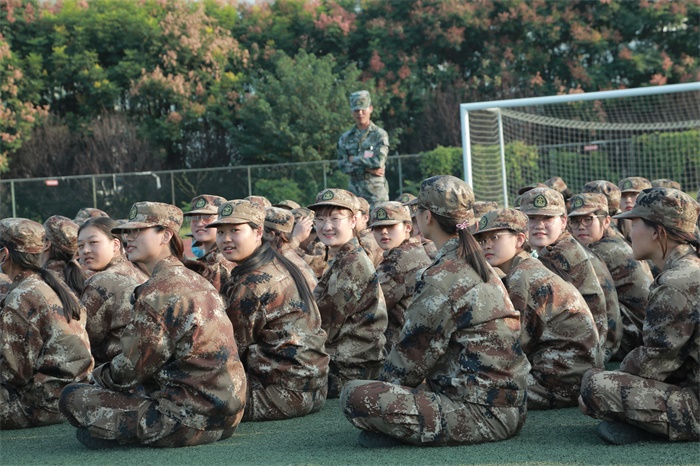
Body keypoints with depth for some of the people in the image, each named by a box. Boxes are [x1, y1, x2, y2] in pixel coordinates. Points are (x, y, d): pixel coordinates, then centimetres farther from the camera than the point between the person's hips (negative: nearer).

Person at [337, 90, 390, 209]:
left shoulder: (380, 135, 1)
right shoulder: (345, 138, 12)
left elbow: (379, 161, -12)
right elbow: (342, 165, 2)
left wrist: (354, 159, -3)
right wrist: (367, 168, -9)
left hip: (376, 191, -3)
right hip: (354, 190, 3)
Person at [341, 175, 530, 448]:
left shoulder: (444, 277, -16)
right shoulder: (477, 266, 13)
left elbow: (413, 354, -8)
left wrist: (386, 383, 9)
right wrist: (388, 387, 20)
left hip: (482, 414, -10)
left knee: (355, 396, -18)